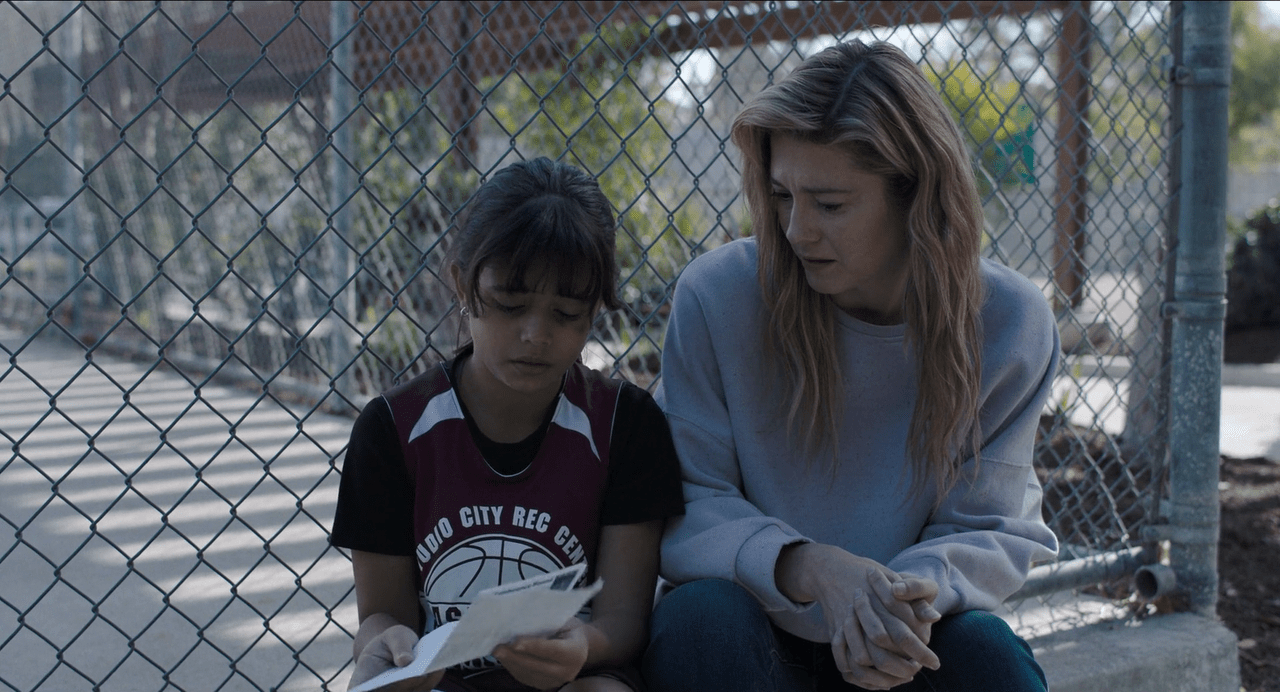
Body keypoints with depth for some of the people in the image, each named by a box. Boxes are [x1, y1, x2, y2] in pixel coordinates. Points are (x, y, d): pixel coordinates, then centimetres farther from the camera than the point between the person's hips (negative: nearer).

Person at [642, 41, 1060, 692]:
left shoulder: (1010, 325, -10)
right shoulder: (715, 295, -15)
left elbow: (989, 530, -5)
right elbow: (685, 506, -13)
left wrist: (915, 591, -28)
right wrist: (809, 568, -32)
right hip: (751, 623, -1)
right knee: (704, 615, -34)